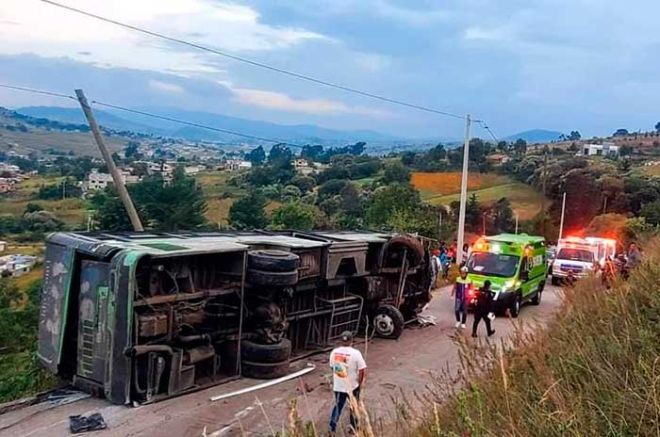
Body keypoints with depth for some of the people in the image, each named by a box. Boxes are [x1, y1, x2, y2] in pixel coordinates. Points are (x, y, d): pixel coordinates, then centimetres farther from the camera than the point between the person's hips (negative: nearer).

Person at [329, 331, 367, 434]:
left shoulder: (334, 352, -6)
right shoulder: (355, 353, -19)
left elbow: (332, 367, 6)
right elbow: (362, 370, -17)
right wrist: (359, 383, -1)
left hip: (338, 386, 3)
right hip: (352, 386, -3)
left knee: (338, 406, 17)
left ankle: (332, 428, 9)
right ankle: (354, 428, 31)